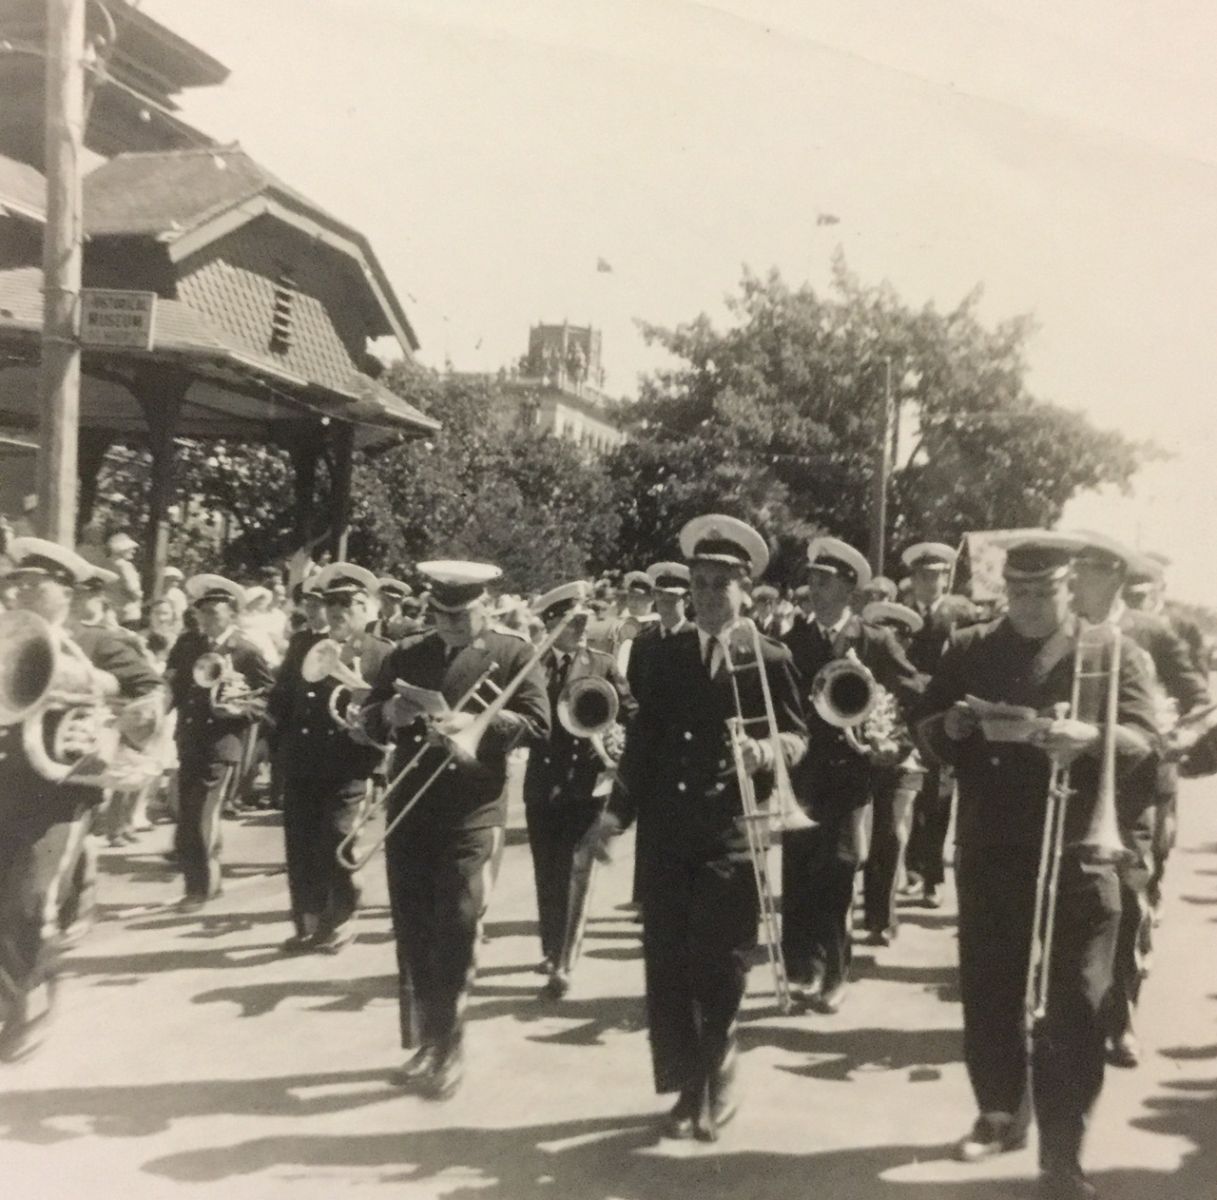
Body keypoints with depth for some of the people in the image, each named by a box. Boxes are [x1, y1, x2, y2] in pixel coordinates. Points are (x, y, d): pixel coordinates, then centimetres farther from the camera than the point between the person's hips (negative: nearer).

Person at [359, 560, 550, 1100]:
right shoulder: (406, 653, 12)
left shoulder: (513, 654, 0)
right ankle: (425, 1043, 22)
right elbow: (369, 721, 11)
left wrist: (475, 721, -22)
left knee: (454, 935, -5)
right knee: (412, 934, 9)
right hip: (407, 809, 4)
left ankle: (449, 1052, 8)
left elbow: (537, 725, -9)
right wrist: (389, 713, -12)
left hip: (471, 812, -4)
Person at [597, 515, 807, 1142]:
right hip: (667, 831, 4)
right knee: (666, 962, 5)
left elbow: (797, 737, 2)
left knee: (718, 963, 0)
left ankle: (716, 1085, 21)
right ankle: (689, 1087, 19)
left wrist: (767, 751, -21)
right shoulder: (665, 654, 10)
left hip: (732, 833, -3)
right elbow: (644, 736, 11)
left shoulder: (769, 658, 0)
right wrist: (618, 808, 2)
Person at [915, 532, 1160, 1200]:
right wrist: (952, 724, -16)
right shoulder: (969, 650, 8)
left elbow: (1143, 740, -10)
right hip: (987, 855, 3)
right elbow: (924, 732, 7)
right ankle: (1000, 1115, 31)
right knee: (987, 997, 12)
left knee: (1070, 1012, -1)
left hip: (1075, 860, -2)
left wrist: (1088, 736, -31)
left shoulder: (1114, 656, 2)